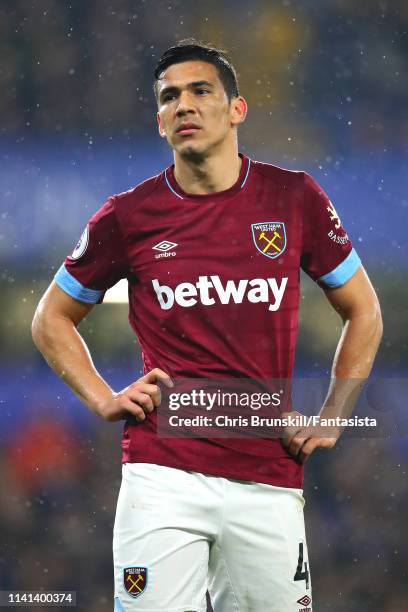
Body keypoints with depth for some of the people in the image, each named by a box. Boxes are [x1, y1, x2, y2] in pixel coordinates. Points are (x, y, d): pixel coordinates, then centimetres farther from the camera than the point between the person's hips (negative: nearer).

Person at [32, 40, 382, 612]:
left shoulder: (295, 198, 4)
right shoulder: (129, 215, 3)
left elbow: (363, 312, 16)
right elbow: (52, 318, 18)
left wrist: (331, 419, 9)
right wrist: (103, 400, 5)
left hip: (269, 481, 1)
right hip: (162, 474, -1)